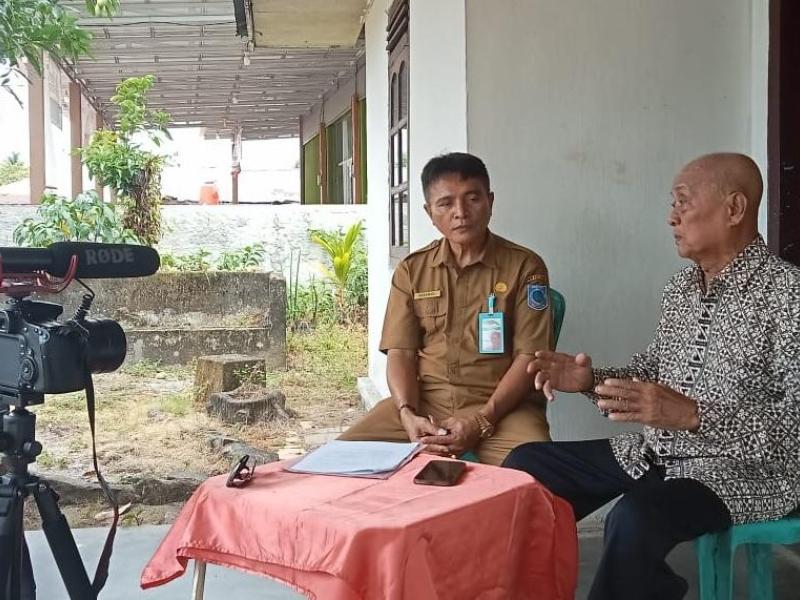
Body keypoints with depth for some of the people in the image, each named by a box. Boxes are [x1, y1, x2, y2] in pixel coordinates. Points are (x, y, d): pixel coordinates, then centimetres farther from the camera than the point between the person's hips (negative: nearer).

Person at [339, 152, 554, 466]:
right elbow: (400, 352, 6)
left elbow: (530, 356, -4)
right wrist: (408, 415, -13)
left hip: (501, 405, -3)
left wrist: (481, 423, -16)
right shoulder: (412, 270, 11)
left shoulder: (524, 266, 1)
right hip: (423, 401, 3)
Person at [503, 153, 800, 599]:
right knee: (527, 466, 2)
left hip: (745, 468, -8)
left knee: (636, 518, -36)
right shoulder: (681, 287, 9)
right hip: (657, 453, 8)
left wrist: (692, 415, -32)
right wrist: (591, 380, -1)